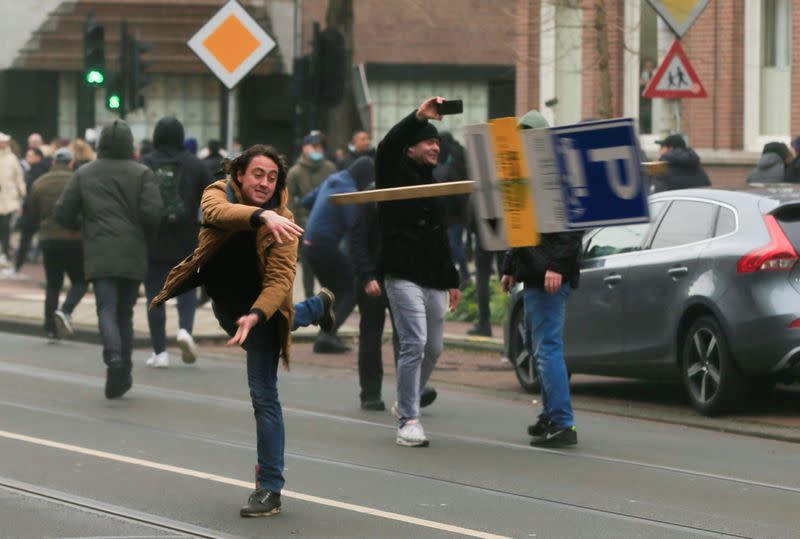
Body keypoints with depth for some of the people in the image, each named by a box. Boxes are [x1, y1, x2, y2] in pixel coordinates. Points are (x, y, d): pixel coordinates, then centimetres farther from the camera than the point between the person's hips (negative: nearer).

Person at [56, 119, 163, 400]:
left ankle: (114, 356, -34)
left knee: (107, 310, -6)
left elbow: (63, 213, 3)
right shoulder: (142, 173, 1)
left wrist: (83, 225, 23)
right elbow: (152, 212, -11)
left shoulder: (84, 173, 5)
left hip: (99, 254, -1)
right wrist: (145, 237, 8)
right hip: (133, 255, 1)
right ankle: (123, 377, 12)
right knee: (125, 313, 12)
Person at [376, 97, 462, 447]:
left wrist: (452, 280, 24)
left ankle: (406, 405, 32)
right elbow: (387, 146, -23)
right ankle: (408, 420, -11)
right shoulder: (396, 175, 0)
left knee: (433, 349, 12)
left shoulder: (434, 184, 21)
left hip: (434, 280, 8)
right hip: (404, 276, -8)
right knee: (414, 343, -14)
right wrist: (419, 117, -33)